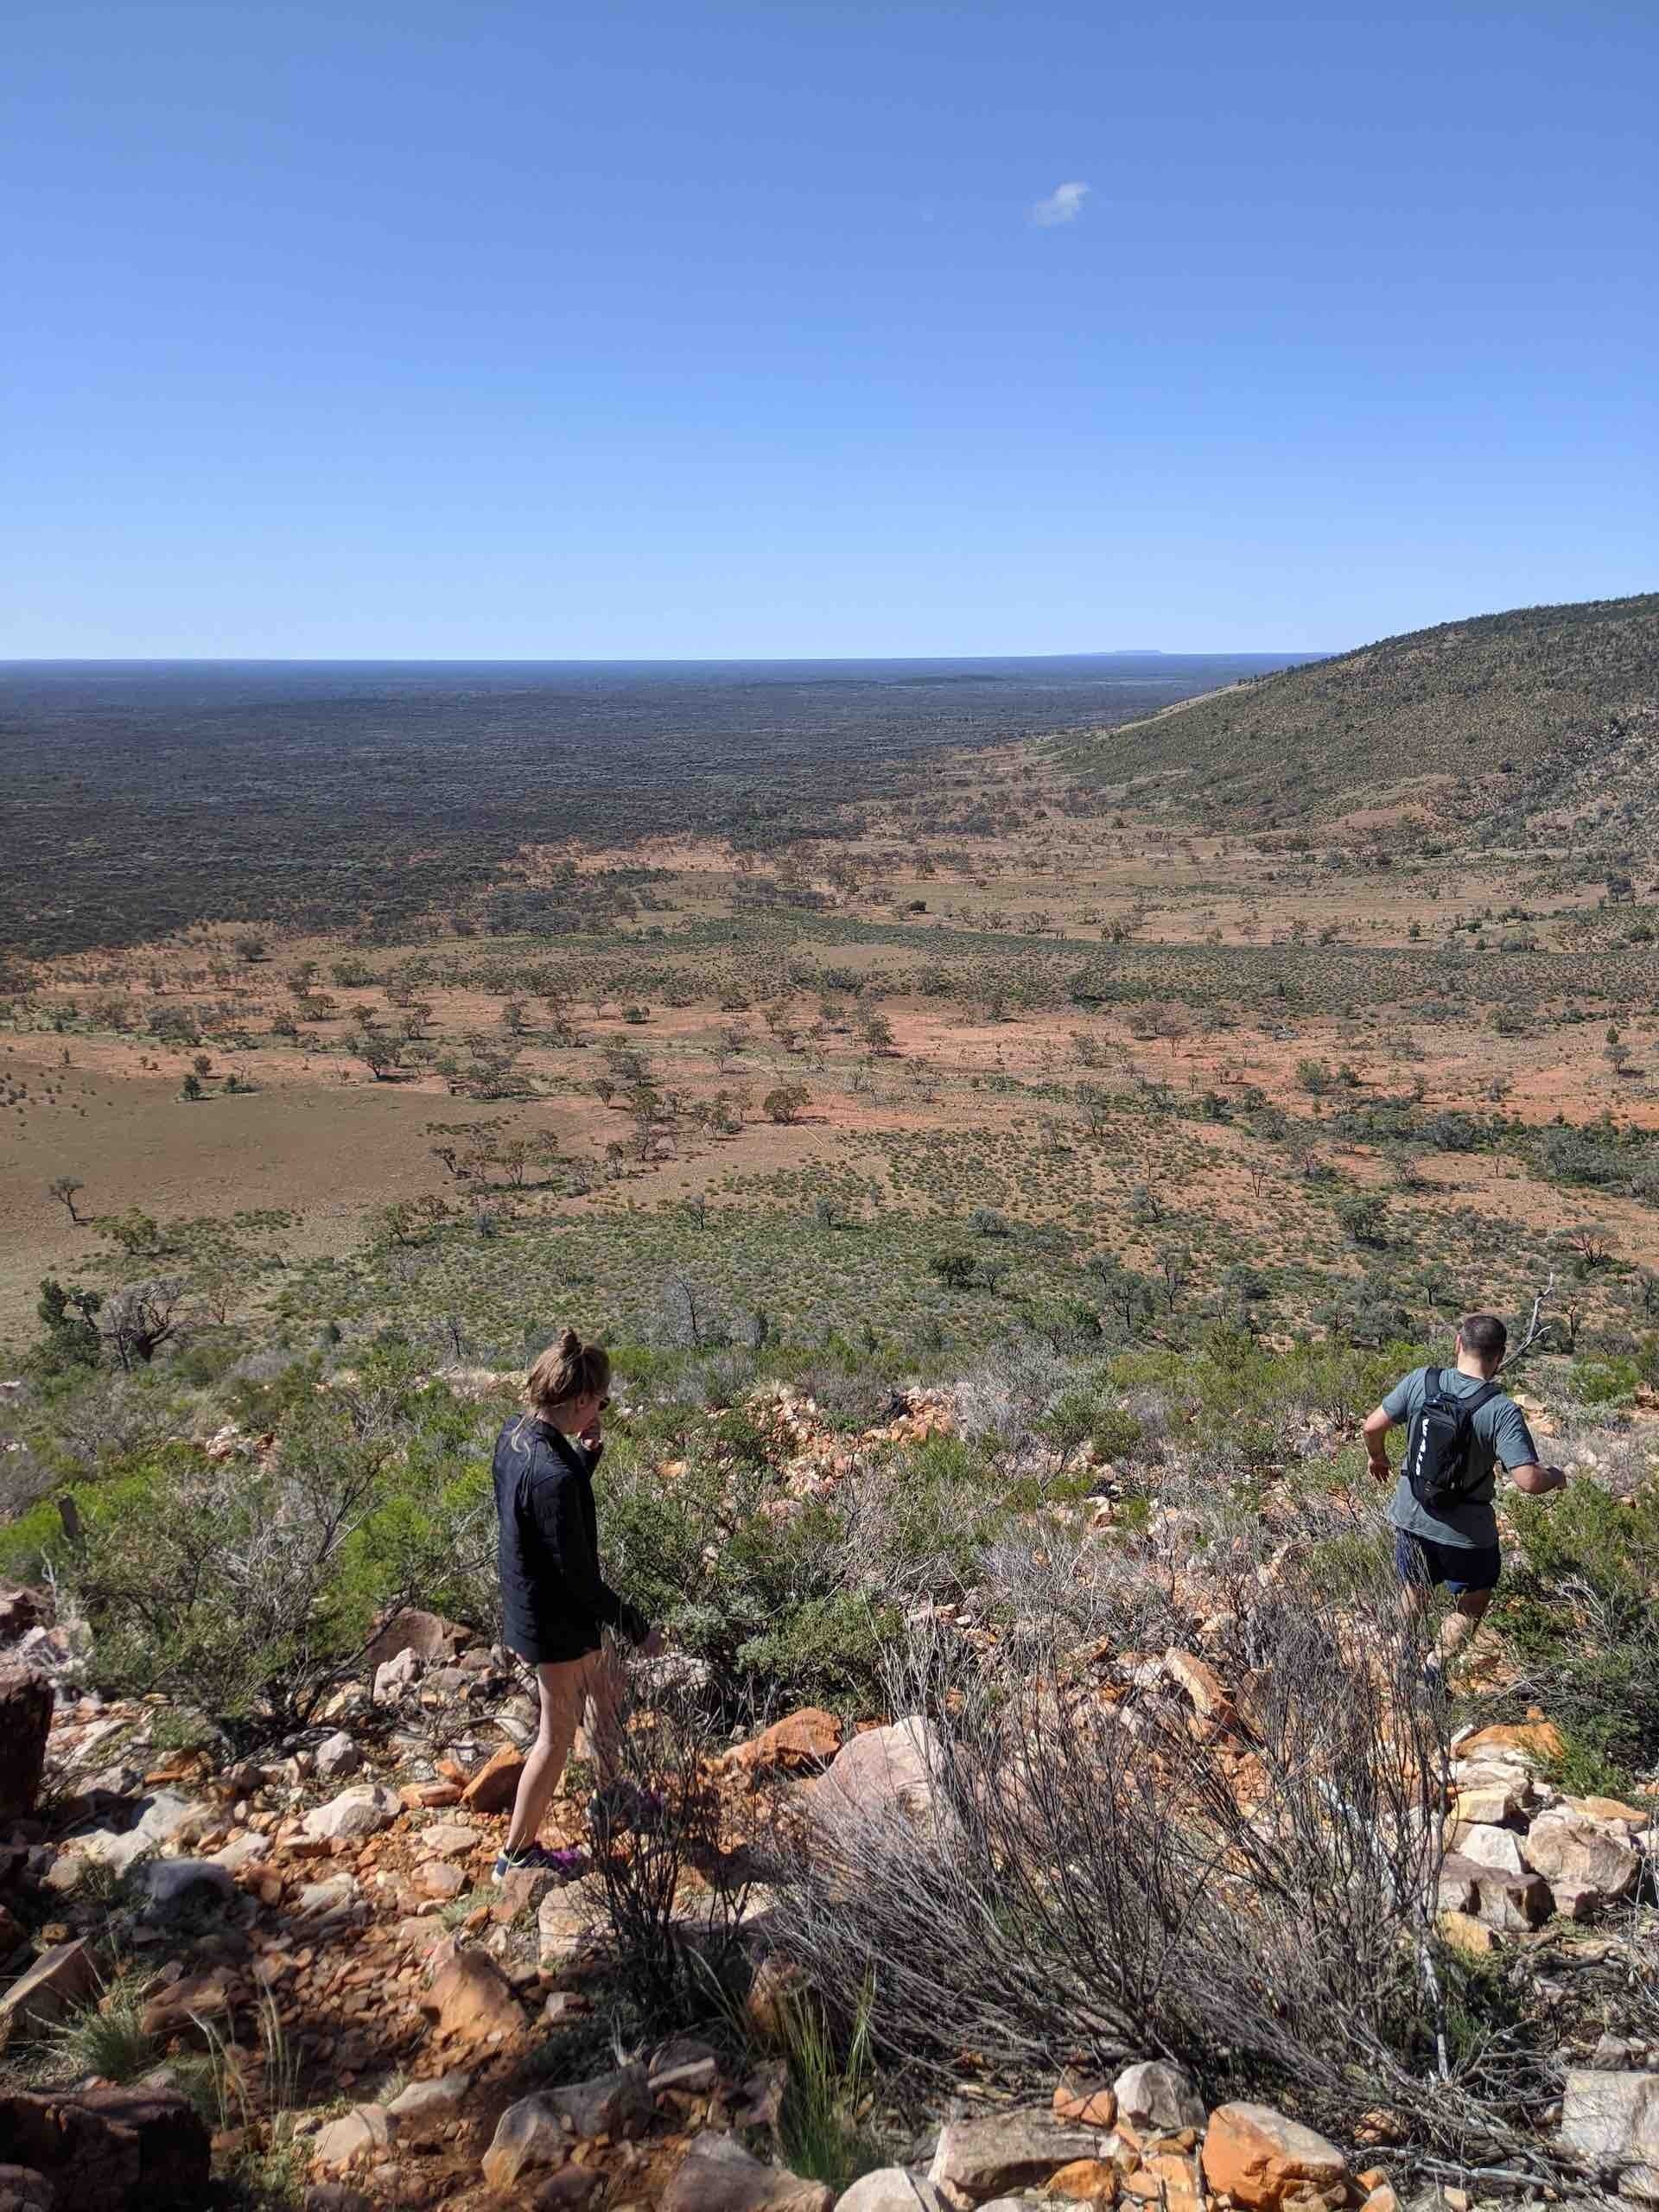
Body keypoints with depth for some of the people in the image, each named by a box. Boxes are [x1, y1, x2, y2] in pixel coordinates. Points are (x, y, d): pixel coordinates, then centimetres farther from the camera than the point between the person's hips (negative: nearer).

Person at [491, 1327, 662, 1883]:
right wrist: (639, 1629, -16)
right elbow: (579, 1576, -27)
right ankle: (517, 1853, 29)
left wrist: (586, 1455, -5)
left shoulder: (514, 1436, -7)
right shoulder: (553, 1475, -34)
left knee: (607, 1686, 29)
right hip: (557, 1621, -9)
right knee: (558, 1733, 12)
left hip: (529, 1601, 9)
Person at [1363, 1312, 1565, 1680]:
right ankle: (1432, 1673, 14)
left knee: (1414, 1595, 28)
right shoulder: (1502, 1411, -23)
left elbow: (1373, 1426, -5)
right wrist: (1555, 1477, -4)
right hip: (1466, 1534, -3)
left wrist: (1378, 1457, 16)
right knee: (1471, 1607, 21)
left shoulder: (1421, 1381, -13)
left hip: (1411, 1518, 4)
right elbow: (1529, 1481, -27)